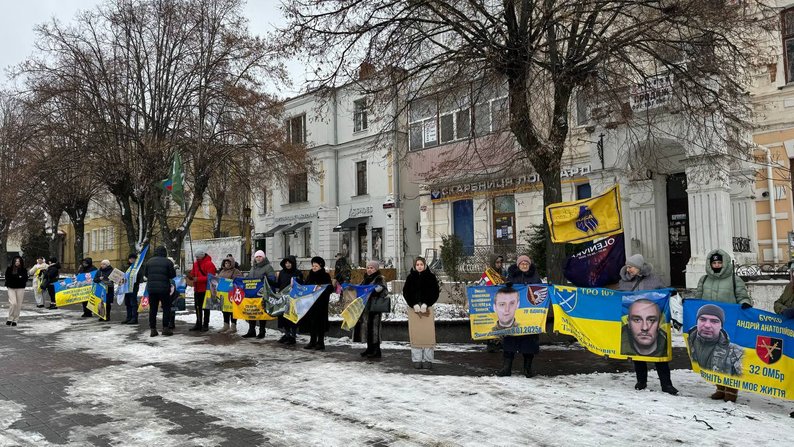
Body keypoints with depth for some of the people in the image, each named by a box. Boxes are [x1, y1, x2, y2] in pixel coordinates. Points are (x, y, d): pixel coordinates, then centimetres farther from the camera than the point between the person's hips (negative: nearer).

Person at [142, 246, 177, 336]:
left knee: (152, 309, 9)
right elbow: (173, 275, -6)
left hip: (151, 288, 4)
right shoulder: (168, 262, -7)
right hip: (164, 288, -4)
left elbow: (145, 274, 11)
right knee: (166, 308, 5)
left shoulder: (149, 261, 5)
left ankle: (152, 329, 10)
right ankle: (166, 328, 1)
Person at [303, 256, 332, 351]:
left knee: (320, 322, -1)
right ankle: (312, 341, 17)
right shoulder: (310, 275, 12)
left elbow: (329, 289, -9)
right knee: (311, 322, 8)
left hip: (321, 303, -5)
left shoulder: (325, 276, -3)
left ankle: (321, 342, 7)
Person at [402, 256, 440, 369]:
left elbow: (435, 292, 1)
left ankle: (428, 360, 1)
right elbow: (406, 293, 5)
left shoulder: (431, 277, 3)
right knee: (415, 334, -1)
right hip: (413, 308, 1)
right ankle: (417, 360, 4)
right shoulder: (410, 277, 7)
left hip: (427, 308, -1)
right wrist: (414, 305, -8)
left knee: (428, 334, -5)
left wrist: (425, 305, -10)